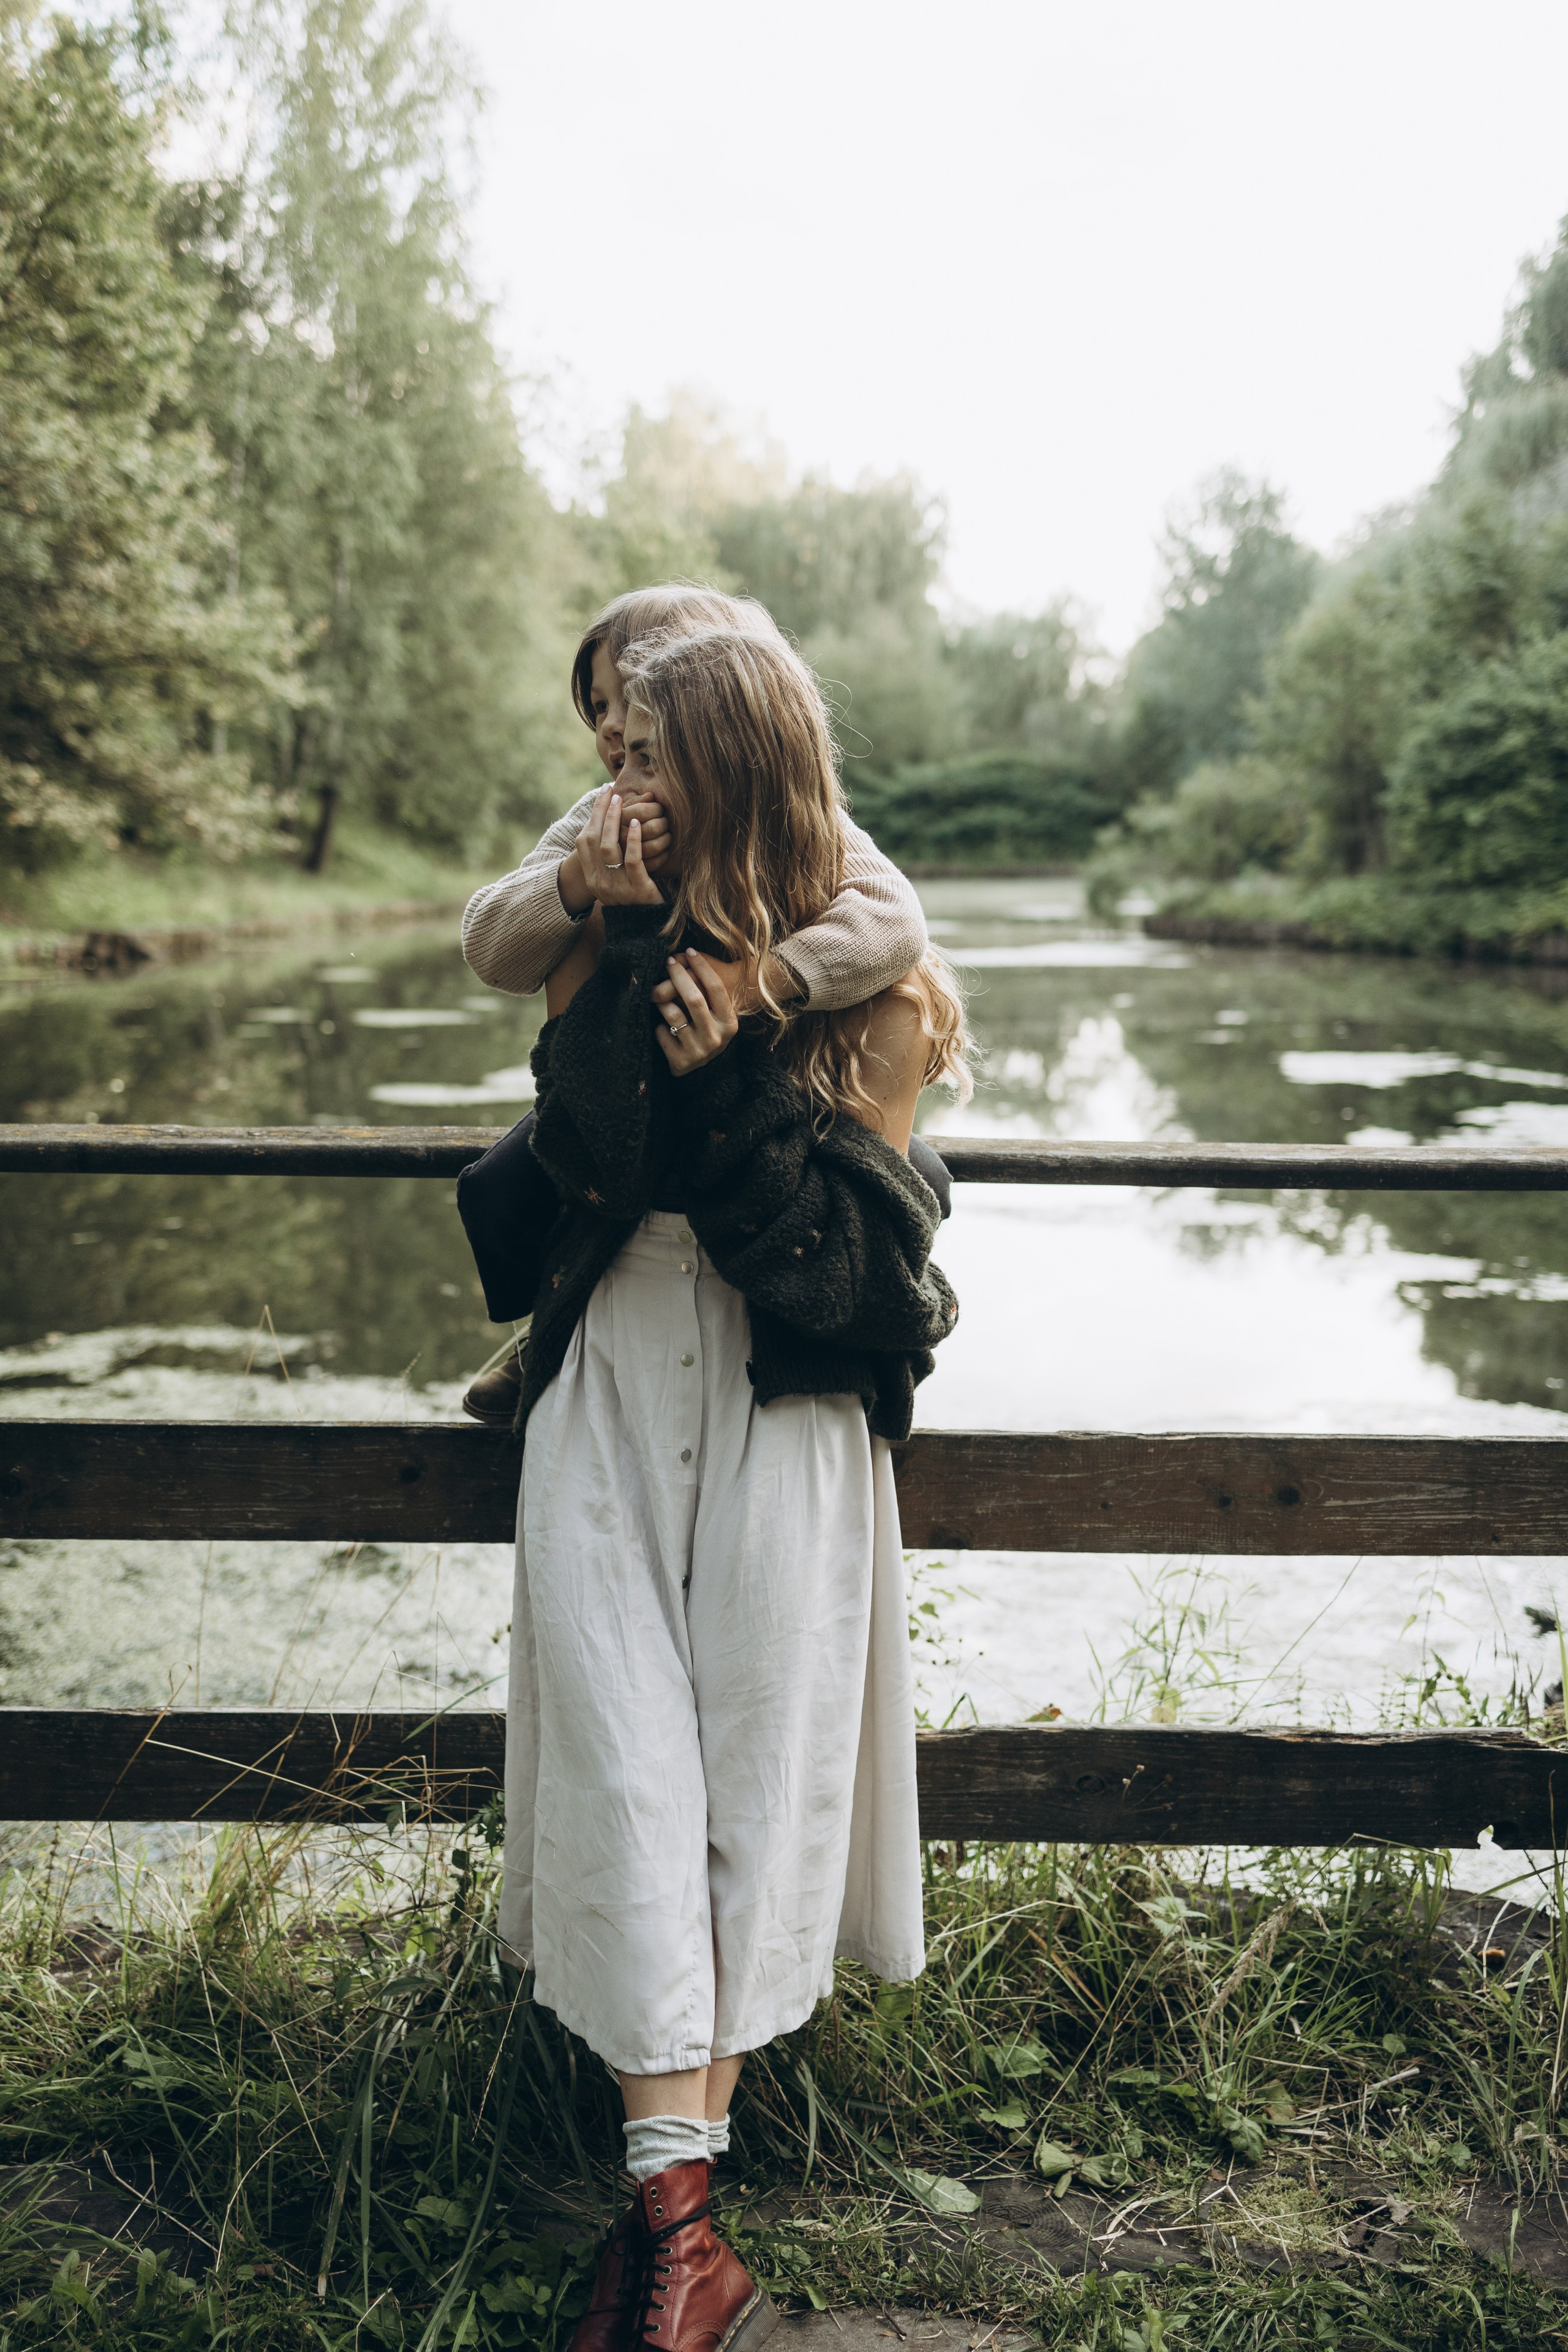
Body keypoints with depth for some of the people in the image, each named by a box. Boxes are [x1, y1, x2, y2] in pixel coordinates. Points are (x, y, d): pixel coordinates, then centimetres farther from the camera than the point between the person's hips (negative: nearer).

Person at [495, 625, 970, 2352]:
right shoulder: (621, 939, 10)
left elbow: (837, 1259, -7)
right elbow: (580, 1154, -8)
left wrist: (731, 1072, -15)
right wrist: (632, 945, -13)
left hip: (786, 1398, -2)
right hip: (611, 1381, 3)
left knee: (760, 1756, -6)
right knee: (623, 1755, -10)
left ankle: (666, 2204, 4)